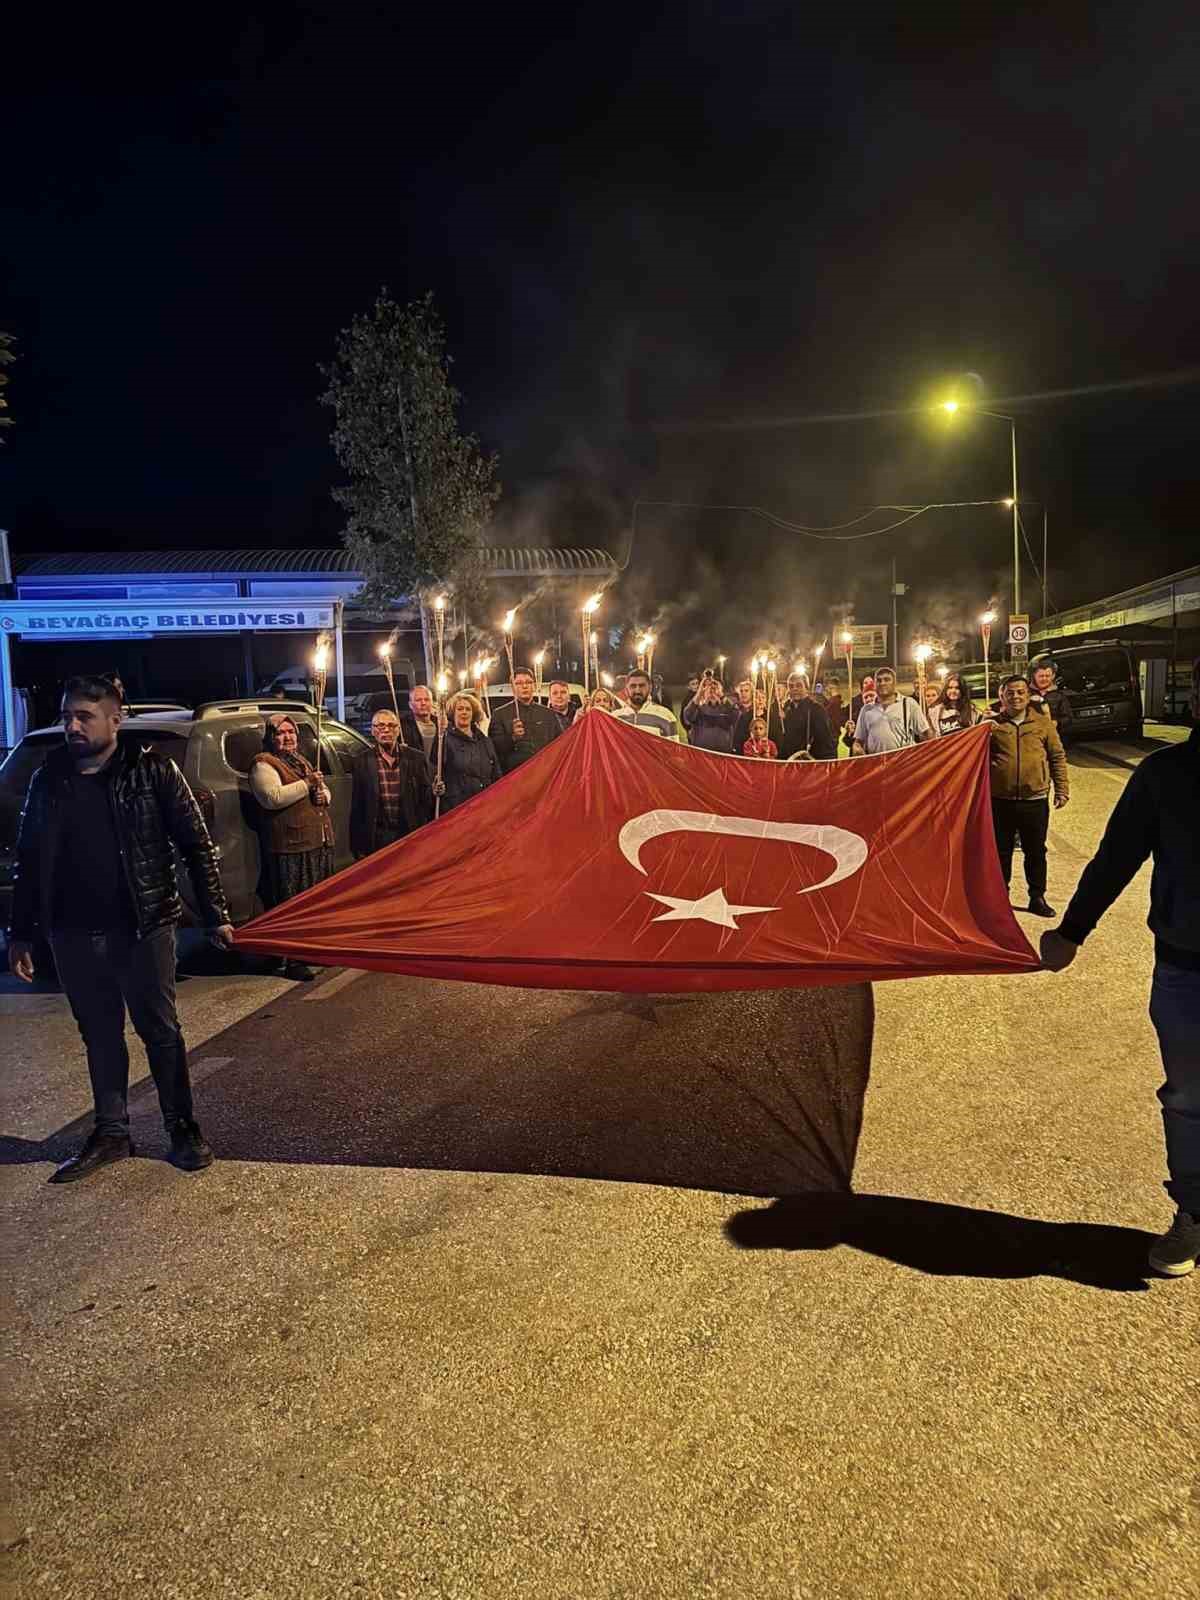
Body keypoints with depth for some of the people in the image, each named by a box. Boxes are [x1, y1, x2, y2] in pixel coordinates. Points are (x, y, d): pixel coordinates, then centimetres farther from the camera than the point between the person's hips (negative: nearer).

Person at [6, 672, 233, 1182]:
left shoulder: (152, 771, -7)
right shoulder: (48, 779, 4)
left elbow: (198, 846, -5)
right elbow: (28, 861, 11)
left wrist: (215, 916, -8)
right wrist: (21, 934, 10)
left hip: (143, 927, -3)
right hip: (73, 934, 4)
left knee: (160, 1031, 7)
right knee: (99, 1035, 14)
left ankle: (183, 1128, 21)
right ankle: (111, 1132, 28)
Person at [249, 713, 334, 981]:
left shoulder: (301, 762, 21)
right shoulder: (264, 764, -6)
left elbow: (325, 793, 24)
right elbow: (272, 798, -22)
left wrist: (323, 794, 0)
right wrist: (307, 784, -19)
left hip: (320, 843, 9)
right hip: (289, 847, -9)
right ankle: (291, 961, -1)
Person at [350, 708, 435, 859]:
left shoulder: (416, 757, 4)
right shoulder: (363, 761, 4)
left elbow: (427, 798, 6)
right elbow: (357, 806, 3)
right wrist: (358, 846, 1)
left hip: (412, 834, 0)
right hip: (378, 837, 0)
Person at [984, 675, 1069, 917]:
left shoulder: (1043, 723, 4)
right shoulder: (992, 724, 4)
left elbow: (1057, 757, 7)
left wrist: (1062, 788, 2)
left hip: (1035, 800, 0)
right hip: (1000, 800, 0)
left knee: (1035, 852, 10)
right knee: (1001, 851, 10)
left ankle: (1037, 898, 23)